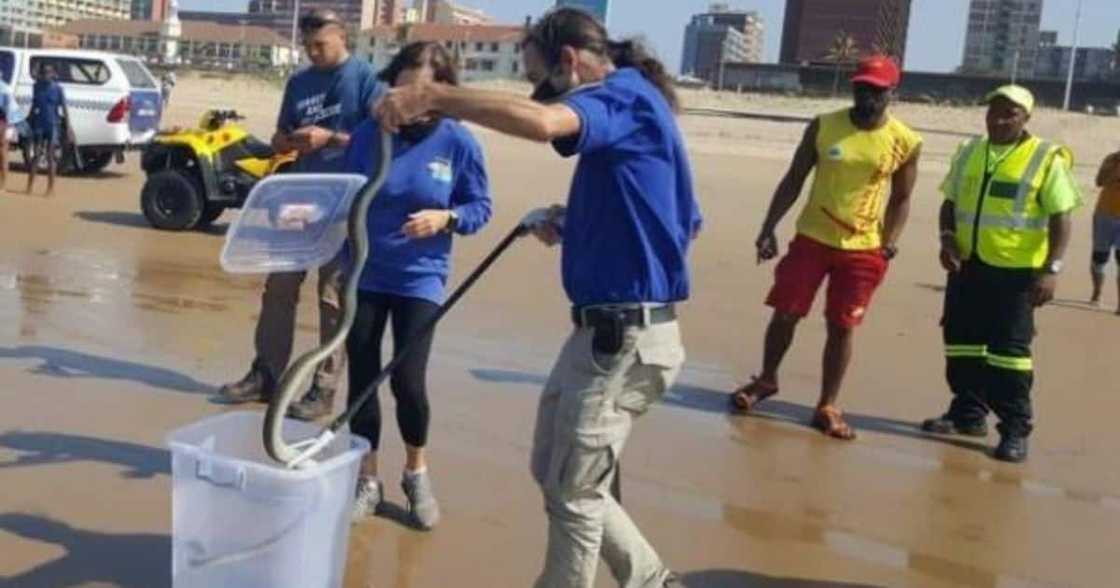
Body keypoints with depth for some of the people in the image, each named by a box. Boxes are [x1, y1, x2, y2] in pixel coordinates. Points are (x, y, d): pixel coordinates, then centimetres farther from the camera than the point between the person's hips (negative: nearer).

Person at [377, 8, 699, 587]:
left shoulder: (624, 96, -13)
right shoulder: (627, 107, 17)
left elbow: (542, 122, -37)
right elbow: (685, 222, 23)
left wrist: (433, 94, -31)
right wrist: (576, 222, 12)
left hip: (623, 335, -10)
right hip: (610, 329, 10)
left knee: (573, 493, 4)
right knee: (558, 474, 20)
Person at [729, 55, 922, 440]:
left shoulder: (905, 142, -4)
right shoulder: (823, 127, -4)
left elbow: (902, 198, 6)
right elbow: (794, 180, 1)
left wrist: (890, 242, -7)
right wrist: (769, 228, -3)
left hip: (862, 249, -1)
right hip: (811, 238, 1)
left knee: (842, 327, 4)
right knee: (785, 313, 5)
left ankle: (827, 407, 15)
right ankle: (766, 380, 29)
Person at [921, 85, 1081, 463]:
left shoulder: (1046, 159, -6)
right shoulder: (969, 152, 10)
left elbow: (1060, 218, -8)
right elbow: (950, 202, 15)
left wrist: (1052, 269, -16)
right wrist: (947, 238, -3)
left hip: (1016, 272, -6)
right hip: (967, 266, 6)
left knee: (1009, 350, -3)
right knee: (962, 343, 11)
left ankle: (1016, 429, 6)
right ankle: (968, 414, 26)